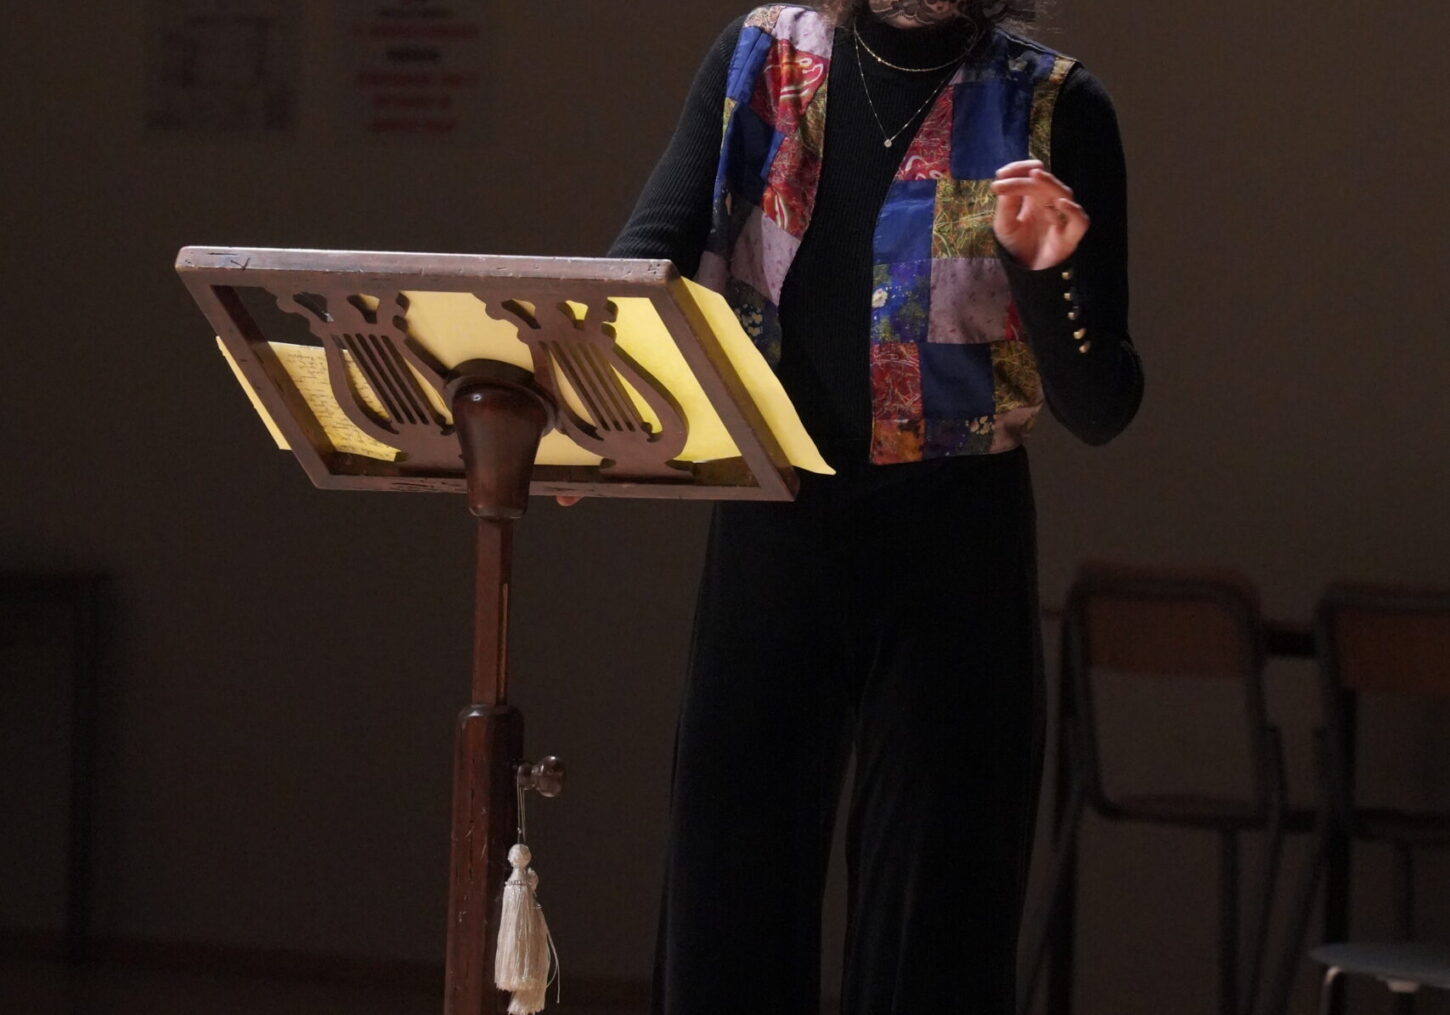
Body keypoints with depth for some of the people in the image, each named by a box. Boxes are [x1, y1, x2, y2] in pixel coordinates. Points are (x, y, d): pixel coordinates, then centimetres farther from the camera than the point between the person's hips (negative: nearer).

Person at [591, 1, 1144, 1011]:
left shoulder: (1051, 105, -4)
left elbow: (1100, 408, -6)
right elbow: (652, 247, -9)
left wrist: (1046, 274, -25)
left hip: (952, 541, -2)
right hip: (769, 525, 2)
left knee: (930, 927, 1)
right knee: (730, 903, 5)